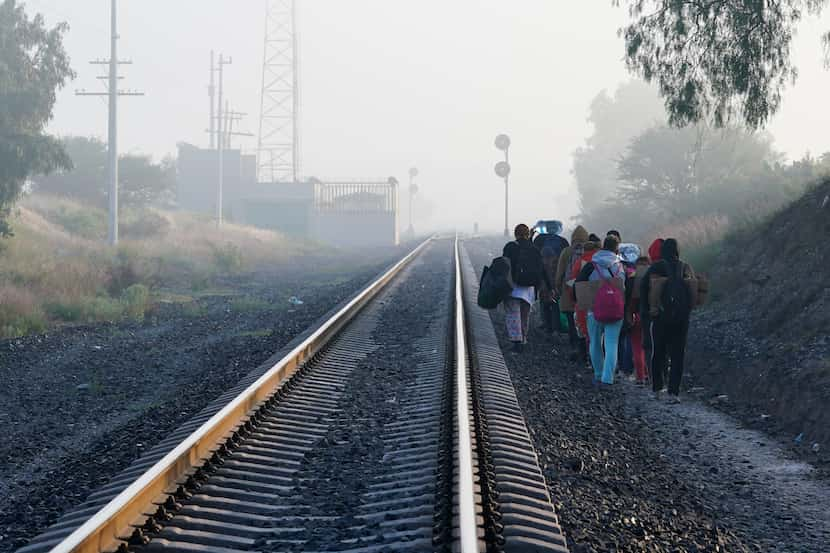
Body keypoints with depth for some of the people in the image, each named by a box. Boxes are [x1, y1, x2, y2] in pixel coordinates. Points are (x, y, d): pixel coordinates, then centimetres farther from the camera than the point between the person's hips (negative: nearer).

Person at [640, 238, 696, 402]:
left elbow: (643, 287, -11)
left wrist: (647, 308, -3)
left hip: (661, 315, -2)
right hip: (682, 317, 2)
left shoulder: (656, 267, -3)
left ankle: (656, 389, 17)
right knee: (678, 354, 5)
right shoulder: (686, 268, 5)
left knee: (658, 352, 13)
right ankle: (674, 392, -3)